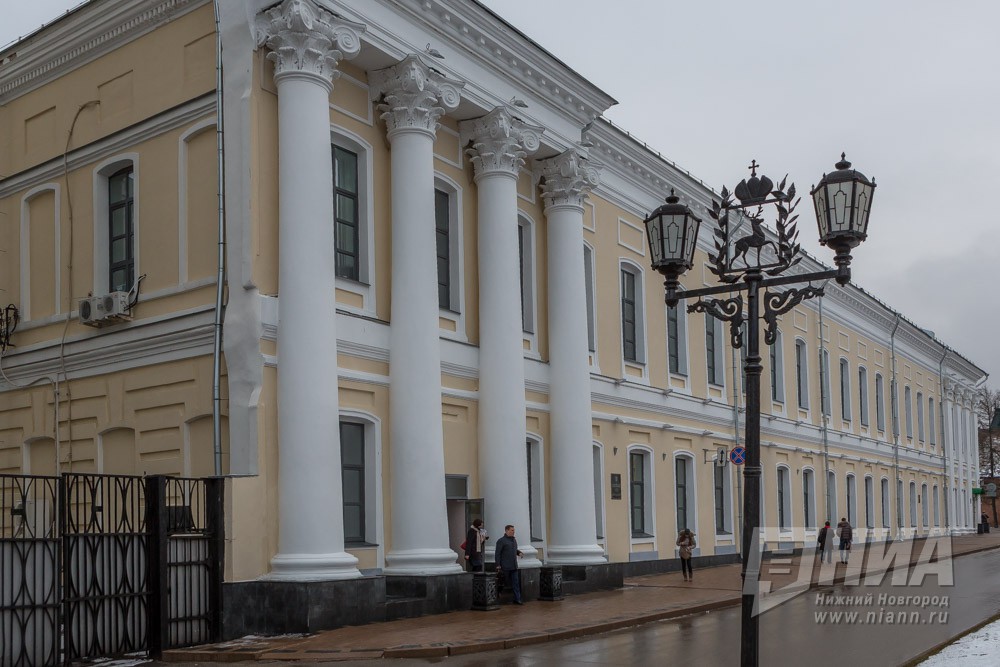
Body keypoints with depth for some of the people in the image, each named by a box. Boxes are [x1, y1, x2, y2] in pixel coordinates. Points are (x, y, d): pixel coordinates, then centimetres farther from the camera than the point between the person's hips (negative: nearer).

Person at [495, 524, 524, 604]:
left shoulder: (514, 540, 14)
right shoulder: (501, 541, -7)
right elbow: (497, 554, -9)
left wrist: (518, 552, 6)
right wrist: (498, 565, -14)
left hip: (514, 566, 6)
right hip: (505, 567, -6)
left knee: (516, 583, 0)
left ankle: (517, 599, 0)